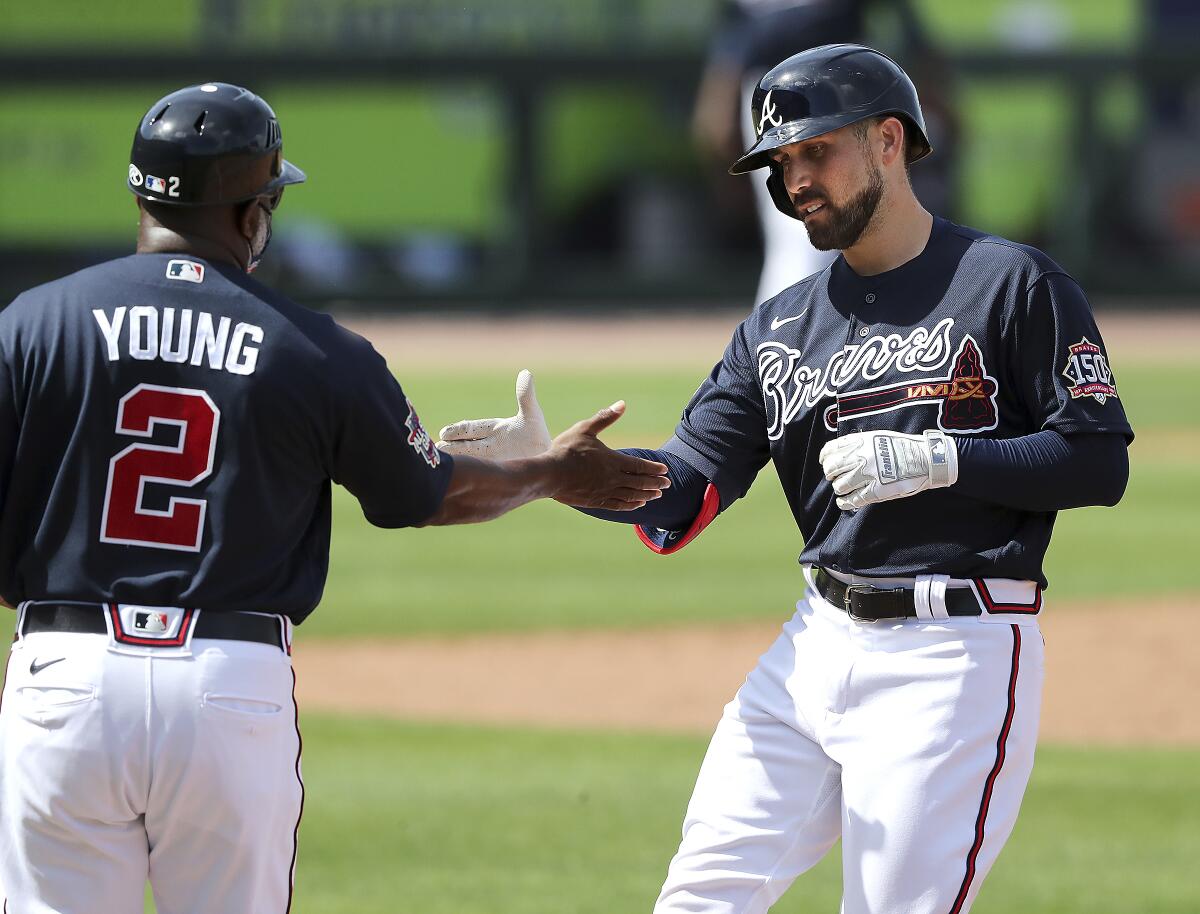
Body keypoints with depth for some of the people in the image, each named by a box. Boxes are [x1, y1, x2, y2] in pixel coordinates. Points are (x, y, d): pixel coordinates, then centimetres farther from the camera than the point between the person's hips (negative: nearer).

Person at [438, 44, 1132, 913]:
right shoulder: (780, 328, 14)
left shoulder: (1011, 283, -3)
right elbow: (686, 492, 6)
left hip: (954, 657, -6)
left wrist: (937, 460, -17)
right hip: (818, 643, 6)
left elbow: (1099, 460, -8)